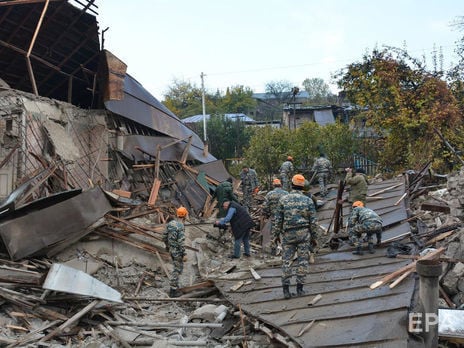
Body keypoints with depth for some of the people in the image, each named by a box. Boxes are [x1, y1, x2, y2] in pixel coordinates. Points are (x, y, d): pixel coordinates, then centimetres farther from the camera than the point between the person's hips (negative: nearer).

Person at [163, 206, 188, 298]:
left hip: (171, 249, 8)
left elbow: (164, 236, 9)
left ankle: (175, 285, 35)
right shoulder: (181, 226, -25)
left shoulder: (170, 223, 0)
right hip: (177, 251, -8)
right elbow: (181, 242, -26)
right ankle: (173, 291, 12)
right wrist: (184, 254, -17)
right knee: (177, 269, 4)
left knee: (177, 266, 25)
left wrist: (167, 246, 24)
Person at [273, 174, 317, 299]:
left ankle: (286, 289, 4)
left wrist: (276, 234, 9)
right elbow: (313, 220, 1)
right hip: (304, 233, 0)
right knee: (303, 260, 7)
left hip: (287, 234, 0)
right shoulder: (308, 200, -1)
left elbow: (278, 219, 0)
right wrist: (313, 235, 11)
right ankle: (299, 287, 10)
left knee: (286, 260, 5)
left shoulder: (283, 199, -2)